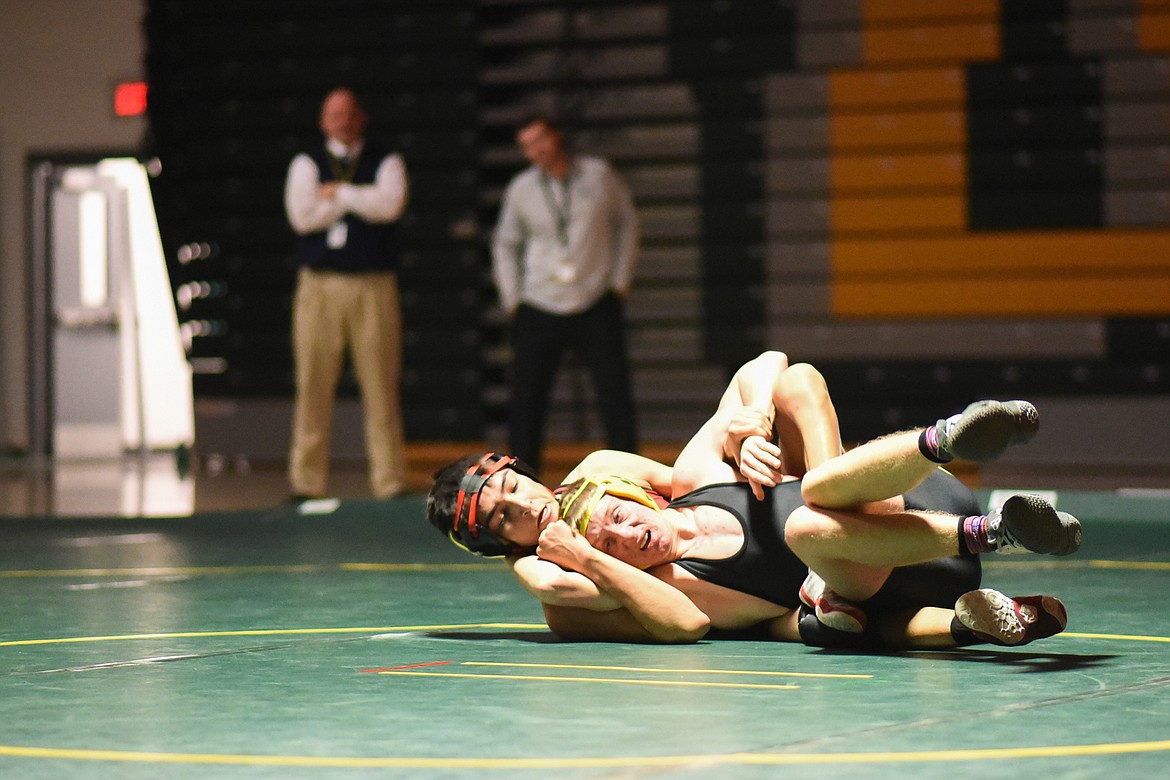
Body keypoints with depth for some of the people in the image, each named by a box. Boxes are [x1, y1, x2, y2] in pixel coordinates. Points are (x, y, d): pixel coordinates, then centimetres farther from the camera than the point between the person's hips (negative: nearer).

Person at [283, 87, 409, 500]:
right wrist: (359, 200, -2)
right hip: (320, 287, 0)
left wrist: (337, 193, -3)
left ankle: (390, 482, 0)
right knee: (313, 386, -2)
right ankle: (306, 484, 3)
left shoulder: (386, 162, 11)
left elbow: (390, 204, -10)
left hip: (374, 287, 0)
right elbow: (302, 215, -5)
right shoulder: (306, 164, 12)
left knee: (381, 386, -3)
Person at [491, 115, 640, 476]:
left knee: (615, 396, -3)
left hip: (596, 307, -1)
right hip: (539, 309, 1)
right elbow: (505, 244, 14)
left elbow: (626, 222, 12)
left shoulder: (599, 175, 0)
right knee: (526, 398, -4)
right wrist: (512, 301, 7)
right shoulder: (521, 189, 1)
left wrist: (620, 280, 7)